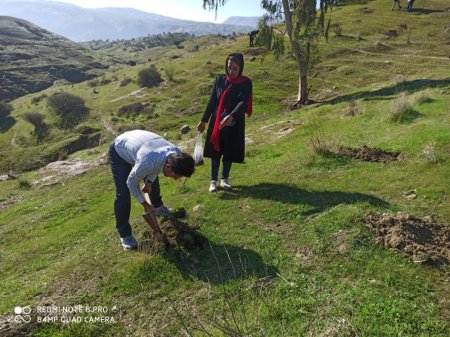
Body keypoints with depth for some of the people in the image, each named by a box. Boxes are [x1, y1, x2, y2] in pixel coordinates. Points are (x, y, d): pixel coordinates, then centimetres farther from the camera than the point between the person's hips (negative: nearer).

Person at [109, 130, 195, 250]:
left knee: (153, 180, 21)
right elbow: (131, 182, -24)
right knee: (123, 194, -13)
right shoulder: (147, 163, -45)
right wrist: (145, 204, -15)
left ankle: (157, 206, 49)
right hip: (119, 151, -6)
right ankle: (124, 234, 3)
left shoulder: (176, 154, -26)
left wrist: (149, 181, -3)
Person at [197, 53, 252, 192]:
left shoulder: (246, 83, -6)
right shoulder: (220, 79, 2)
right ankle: (213, 180, 12)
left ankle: (224, 179, 23)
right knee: (215, 151, 3)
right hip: (216, 121, 2)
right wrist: (203, 120, 3)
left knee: (229, 152, 7)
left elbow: (243, 102, -20)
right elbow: (212, 101, 5)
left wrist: (231, 116, -38)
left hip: (234, 123, -1)